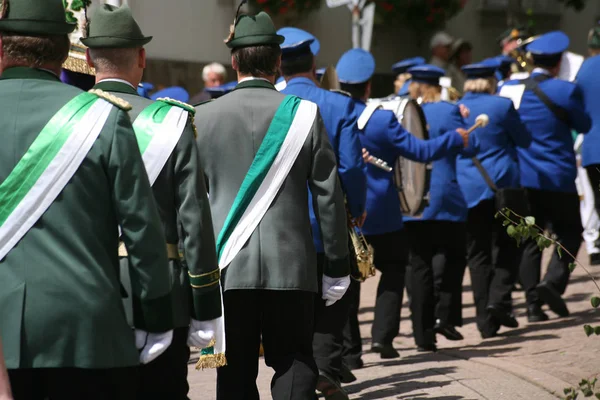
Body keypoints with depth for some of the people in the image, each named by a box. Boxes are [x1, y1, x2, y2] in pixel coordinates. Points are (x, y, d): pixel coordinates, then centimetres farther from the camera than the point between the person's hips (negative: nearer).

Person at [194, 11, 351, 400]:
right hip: (291, 265, -1)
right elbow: (329, 195, -1)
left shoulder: (204, 116, 0)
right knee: (293, 365, 7)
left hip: (227, 266, 1)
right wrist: (337, 267, 6)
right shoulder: (303, 113, -3)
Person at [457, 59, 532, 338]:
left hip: (468, 189, 2)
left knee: (478, 253, 7)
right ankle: (499, 299, -9)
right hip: (502, 186, -2)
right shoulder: (502, 106, -7)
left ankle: (486, 321, 5)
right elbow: (525, 140, 3)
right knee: (506, 247, 12)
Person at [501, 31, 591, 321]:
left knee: (529, 240, 10)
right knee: (569, 233, 10)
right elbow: (584, 125, 1)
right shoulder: (565, 90, -12)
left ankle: (533, 304, 6)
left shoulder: (509, 88, 1)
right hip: (556, 178, -4)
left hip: (520, 177, 4)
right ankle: (553, 281, -12)